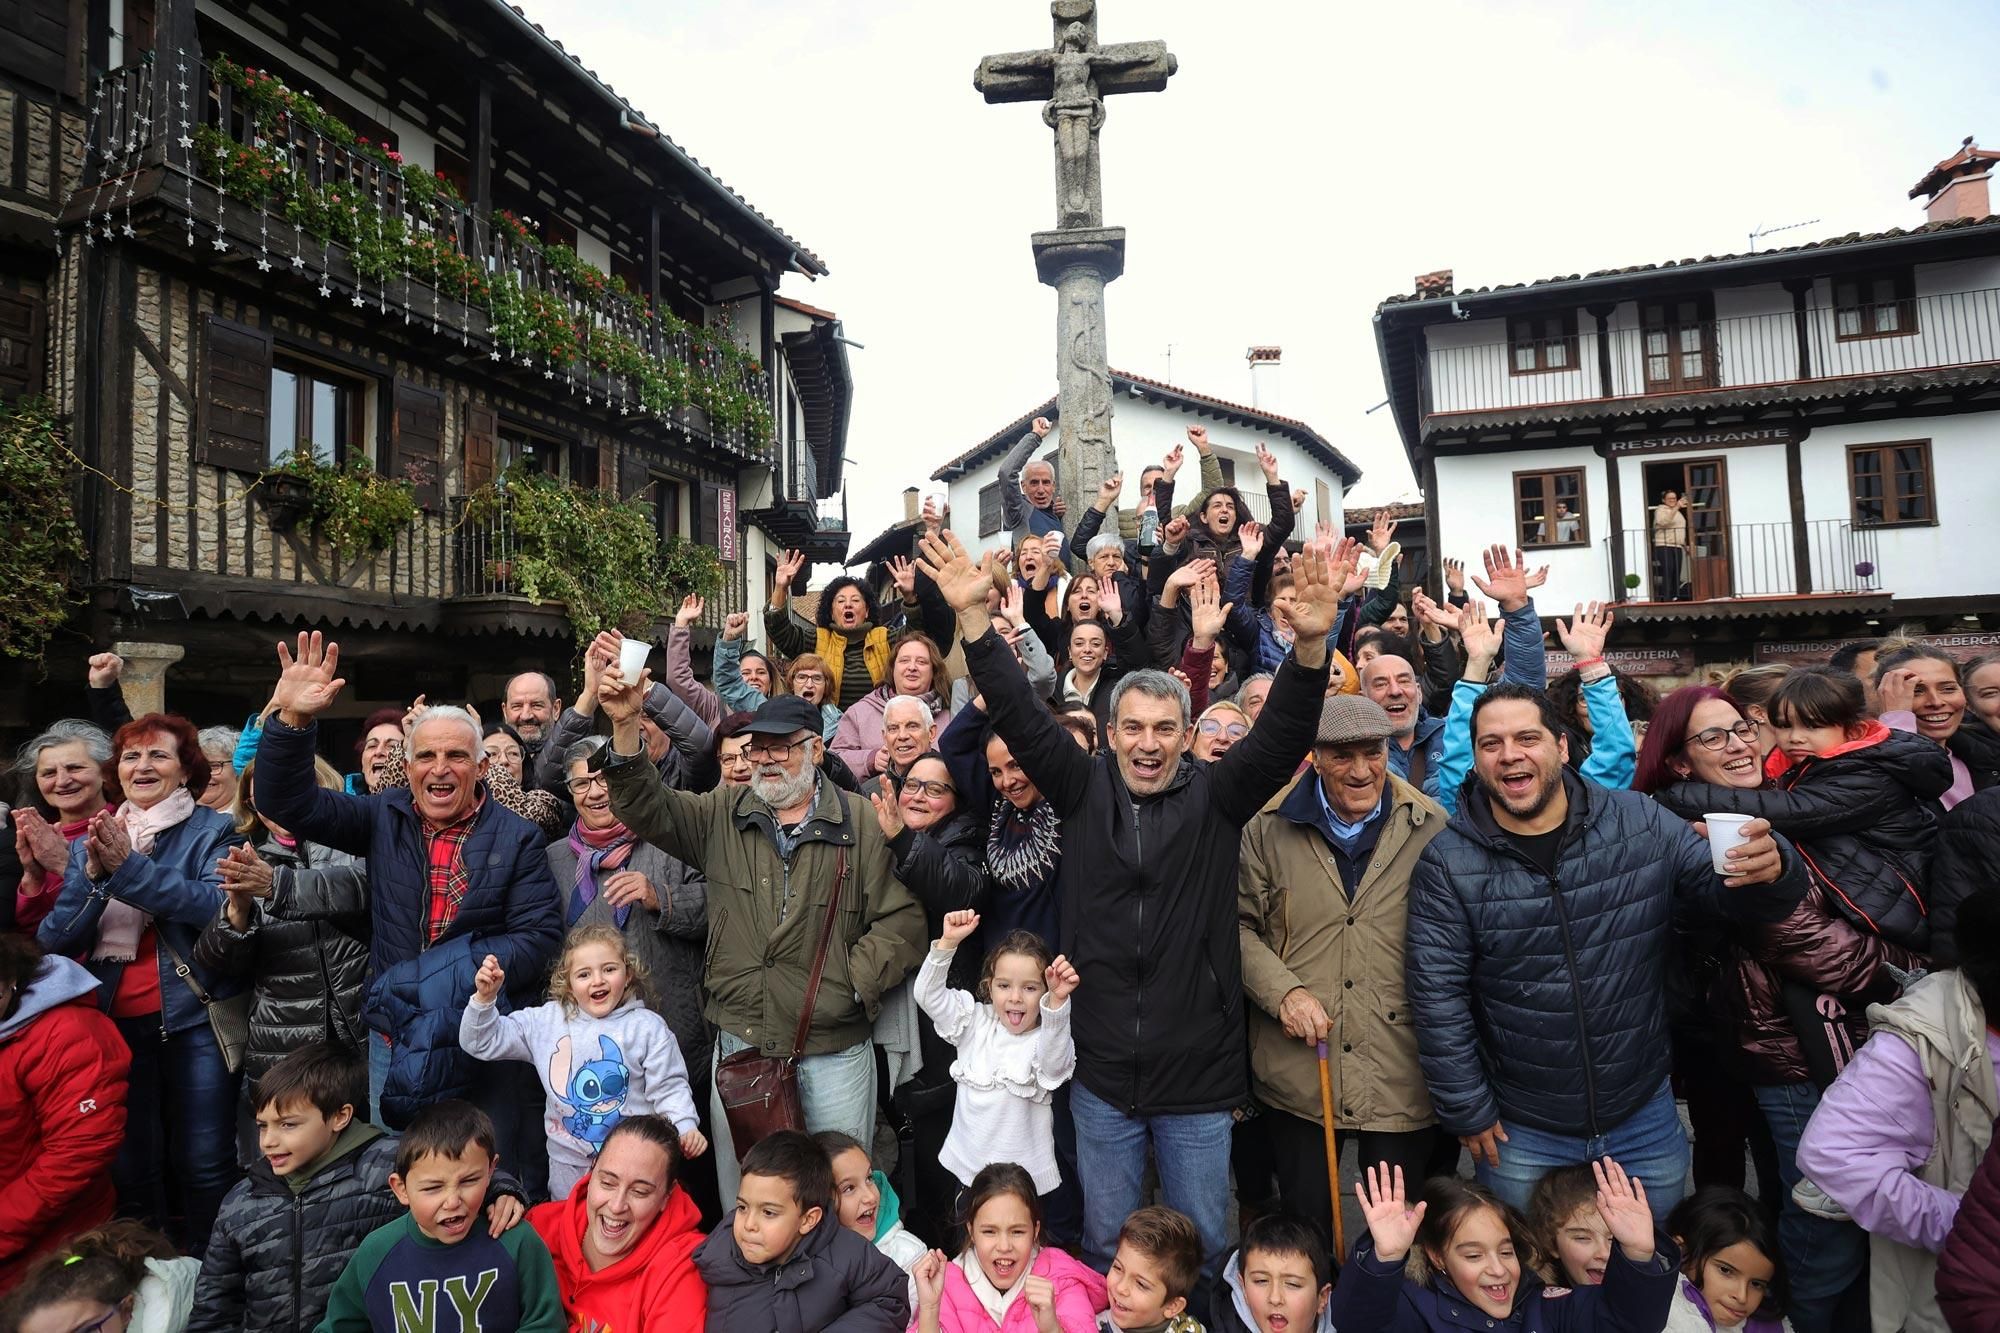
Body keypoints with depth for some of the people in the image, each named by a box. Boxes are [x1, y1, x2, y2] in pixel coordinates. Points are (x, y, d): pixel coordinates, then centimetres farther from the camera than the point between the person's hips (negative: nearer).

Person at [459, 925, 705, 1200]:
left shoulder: (648, 1027, -9)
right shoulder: (546, 1021, -2)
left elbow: (669, 1088, -7)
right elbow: (482, 1043, 2)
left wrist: (686, 1126, -23)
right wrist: (484, 999, -15)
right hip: (568, 1162, 3)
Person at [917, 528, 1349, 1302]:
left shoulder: (1216, 796, -4)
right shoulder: (1083, 788, -2)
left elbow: (1282, 738, -17)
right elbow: (1019, 717, -9)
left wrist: (1310, 644, -34)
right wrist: (973, 614, -20)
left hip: (1199, 1072, 0)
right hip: (1101, 1071, 1)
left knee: (1200, 1244, 18)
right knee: (1104, 1242, 18)